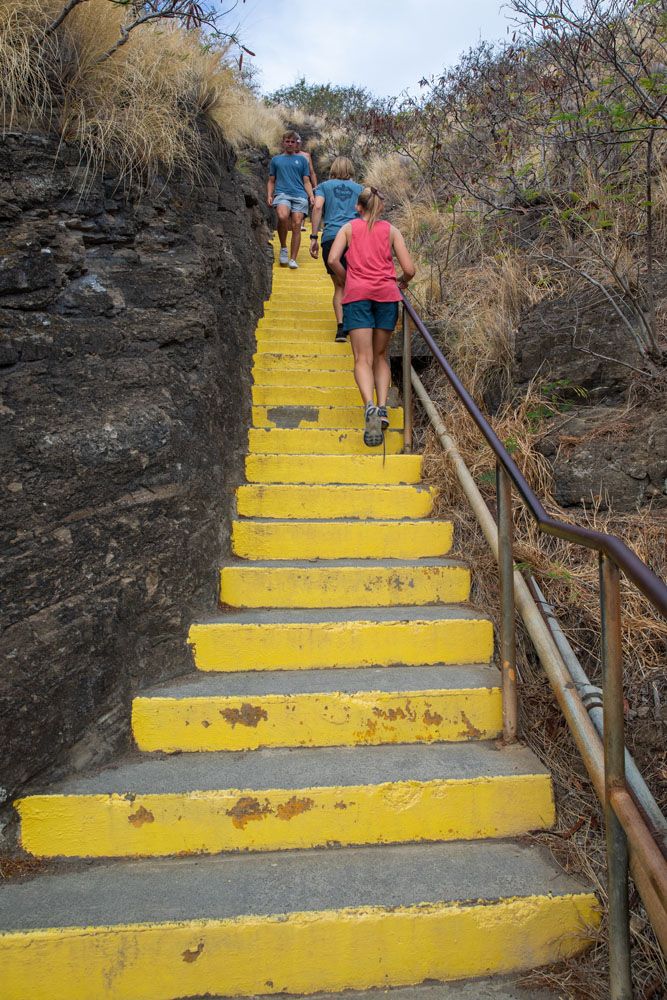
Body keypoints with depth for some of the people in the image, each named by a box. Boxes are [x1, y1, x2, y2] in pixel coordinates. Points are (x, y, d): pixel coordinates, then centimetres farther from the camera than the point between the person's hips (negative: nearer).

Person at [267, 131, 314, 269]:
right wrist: (269, 196, 4)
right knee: (283, 216, -31)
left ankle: (293, 259, -7)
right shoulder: (276, 160, 20)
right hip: (282, 194, -1)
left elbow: (306, 182, 17)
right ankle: (283, 248, -12)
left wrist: (311, 196, 0)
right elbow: (271, 181, 22)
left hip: (299, 195, 1)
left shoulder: (302, 159, 20)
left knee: (296, 226, -12)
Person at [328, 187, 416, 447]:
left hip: (357, 293, -1)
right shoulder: (391, 230, 15)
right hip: (386, 293, 1)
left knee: (363, 359, -7)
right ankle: (382, 408, -3)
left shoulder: (349, 227, 14)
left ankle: (369, 407, -31)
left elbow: (333, 260, -2)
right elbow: (409, 269, 7)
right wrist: (402, 282, 28)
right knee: (380, 356, 13)